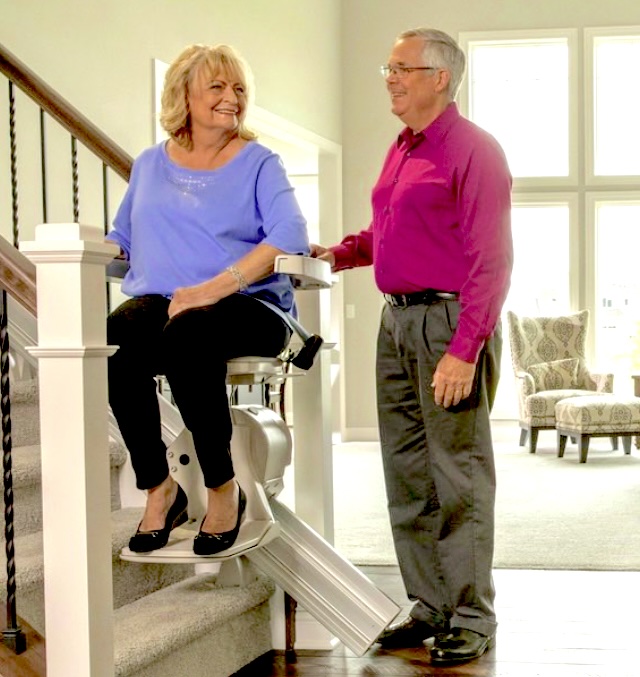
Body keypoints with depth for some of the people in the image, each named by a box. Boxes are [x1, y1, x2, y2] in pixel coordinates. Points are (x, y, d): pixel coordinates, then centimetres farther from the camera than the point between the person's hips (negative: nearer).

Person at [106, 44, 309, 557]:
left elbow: (291, 236, -10)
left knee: (186, 335, -38)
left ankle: (224, 489, -20)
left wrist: (217, 286, -22)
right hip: (159, 300, 3)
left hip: (248, 305, -3)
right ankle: (158, 487, -14)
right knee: (113, 344, -31)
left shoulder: (258, 163, 6)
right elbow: (121, 239, 25)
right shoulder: (150, 164, 20)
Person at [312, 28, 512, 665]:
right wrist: (338, 253, 13)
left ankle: (470, 618, 7)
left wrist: (464, 350, -21)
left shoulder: (473, 151, -10)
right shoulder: (401, 149, 16)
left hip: (449, 321, -9)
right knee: (407, 473, 11)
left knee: (459, 475, -2)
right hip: (397, 320, 9)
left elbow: (491, 261, -15)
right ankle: (429, 606, 21)